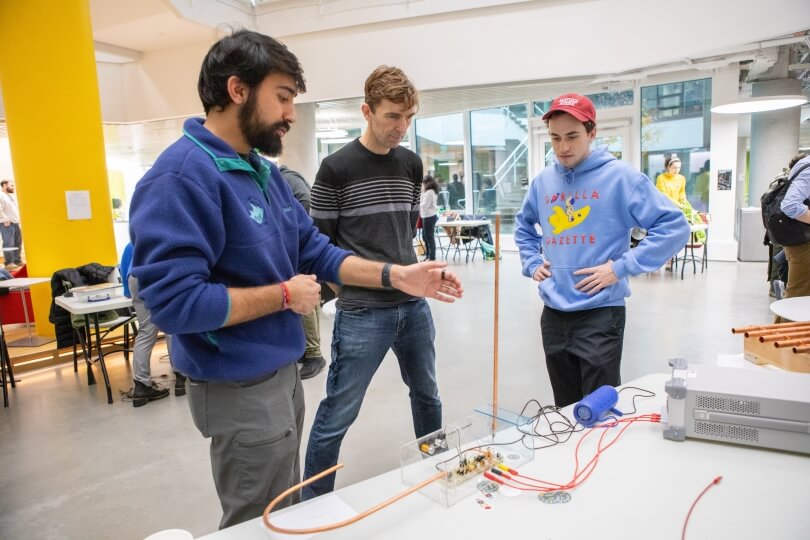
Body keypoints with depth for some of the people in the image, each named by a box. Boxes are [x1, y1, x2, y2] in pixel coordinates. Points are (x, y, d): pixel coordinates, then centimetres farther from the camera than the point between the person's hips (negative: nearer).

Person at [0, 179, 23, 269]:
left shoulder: (12, 196, 19)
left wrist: (18, 219, 16)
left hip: (15, 222, 9)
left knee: (18, 243, 12)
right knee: (8, 244, -10)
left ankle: (17, 261, 20)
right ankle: (8, 263, -7)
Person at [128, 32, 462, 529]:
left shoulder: (264, 171, 5)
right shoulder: (182, 176, -23)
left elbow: (314, 250, 7)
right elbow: (175, 302, -30)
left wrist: (396, 275, -4)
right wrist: (284, 295, -19)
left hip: (282, 372, 9)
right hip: (240, 389, -8)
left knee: (286, 510, 27)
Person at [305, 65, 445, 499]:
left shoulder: (412, 164, 8)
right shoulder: (337, 168, -9)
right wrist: (360, 277, -6)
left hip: (414, 304, 6)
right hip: (362, 311, -6)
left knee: (427, 395, 21)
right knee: (337, 415, 3)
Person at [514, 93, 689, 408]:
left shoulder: (619, 176, -8)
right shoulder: (543, 182, 7)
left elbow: (674, 227, -11)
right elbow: (523, 226, 25)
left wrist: (621, 267, -16)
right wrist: (532, 262, 9)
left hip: (600, 313, -5)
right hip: (553, 314, 5)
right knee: (565, 410, 19)